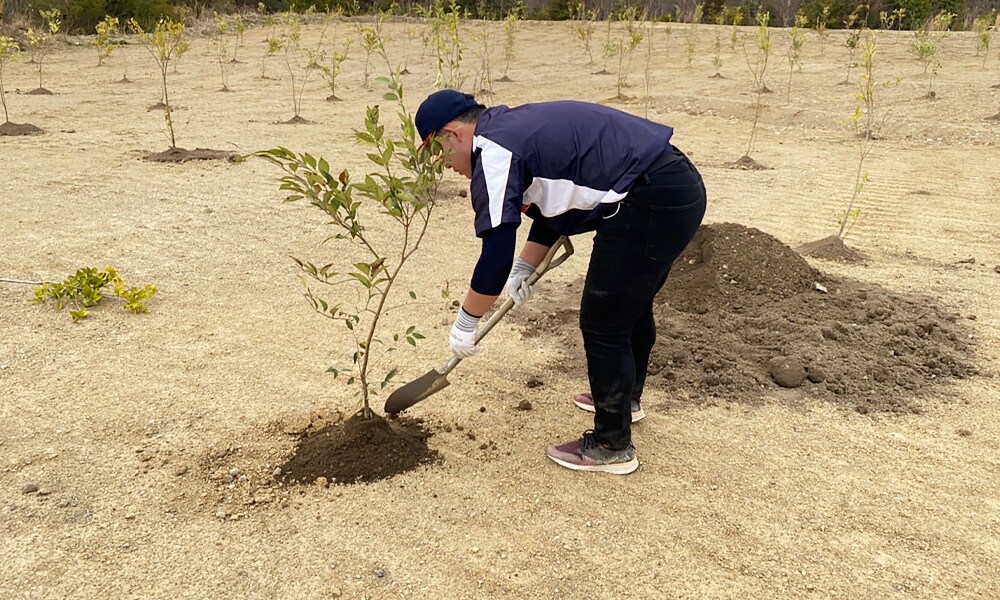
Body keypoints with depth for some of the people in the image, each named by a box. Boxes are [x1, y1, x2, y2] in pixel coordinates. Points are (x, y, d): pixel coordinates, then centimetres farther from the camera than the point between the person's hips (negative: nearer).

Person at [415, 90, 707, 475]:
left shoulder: (492, 151, -12)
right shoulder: (516, 127, 18)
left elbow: (496, 253, -16)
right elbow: (553, 205, 29)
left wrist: (466, 322, -5)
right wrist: (522, 270, 25)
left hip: (651, 205, -11)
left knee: (603, 323, 2)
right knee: (631, 305, 27)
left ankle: (612, 446, 17)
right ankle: (626, 397, 49)